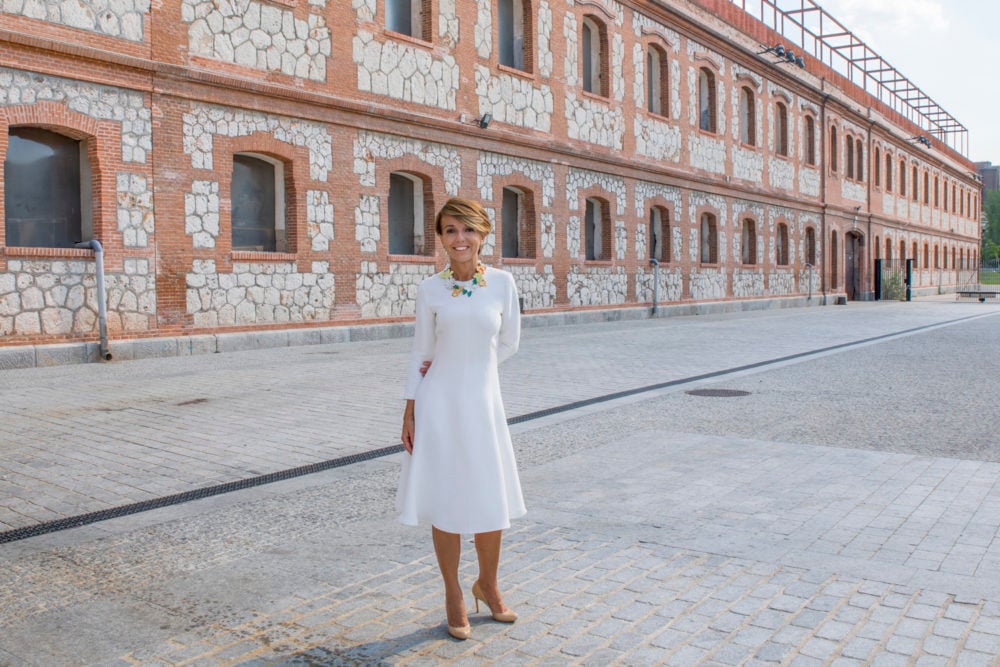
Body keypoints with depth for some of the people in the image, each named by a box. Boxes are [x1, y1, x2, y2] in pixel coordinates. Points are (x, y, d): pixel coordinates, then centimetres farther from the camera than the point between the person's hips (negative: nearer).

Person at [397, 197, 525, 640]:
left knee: (491, 501, 9)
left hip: (482, 401, 1)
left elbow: (508, 343, 7)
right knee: (446, 502, 6)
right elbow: (421, 354, 4)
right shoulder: (430, 289, -2)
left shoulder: (502, 283, -1)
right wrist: (410, 412, 1)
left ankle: (487, 585, 33)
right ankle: (453, 595, 23)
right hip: (439, 403, -1)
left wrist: (471, 367, -2)